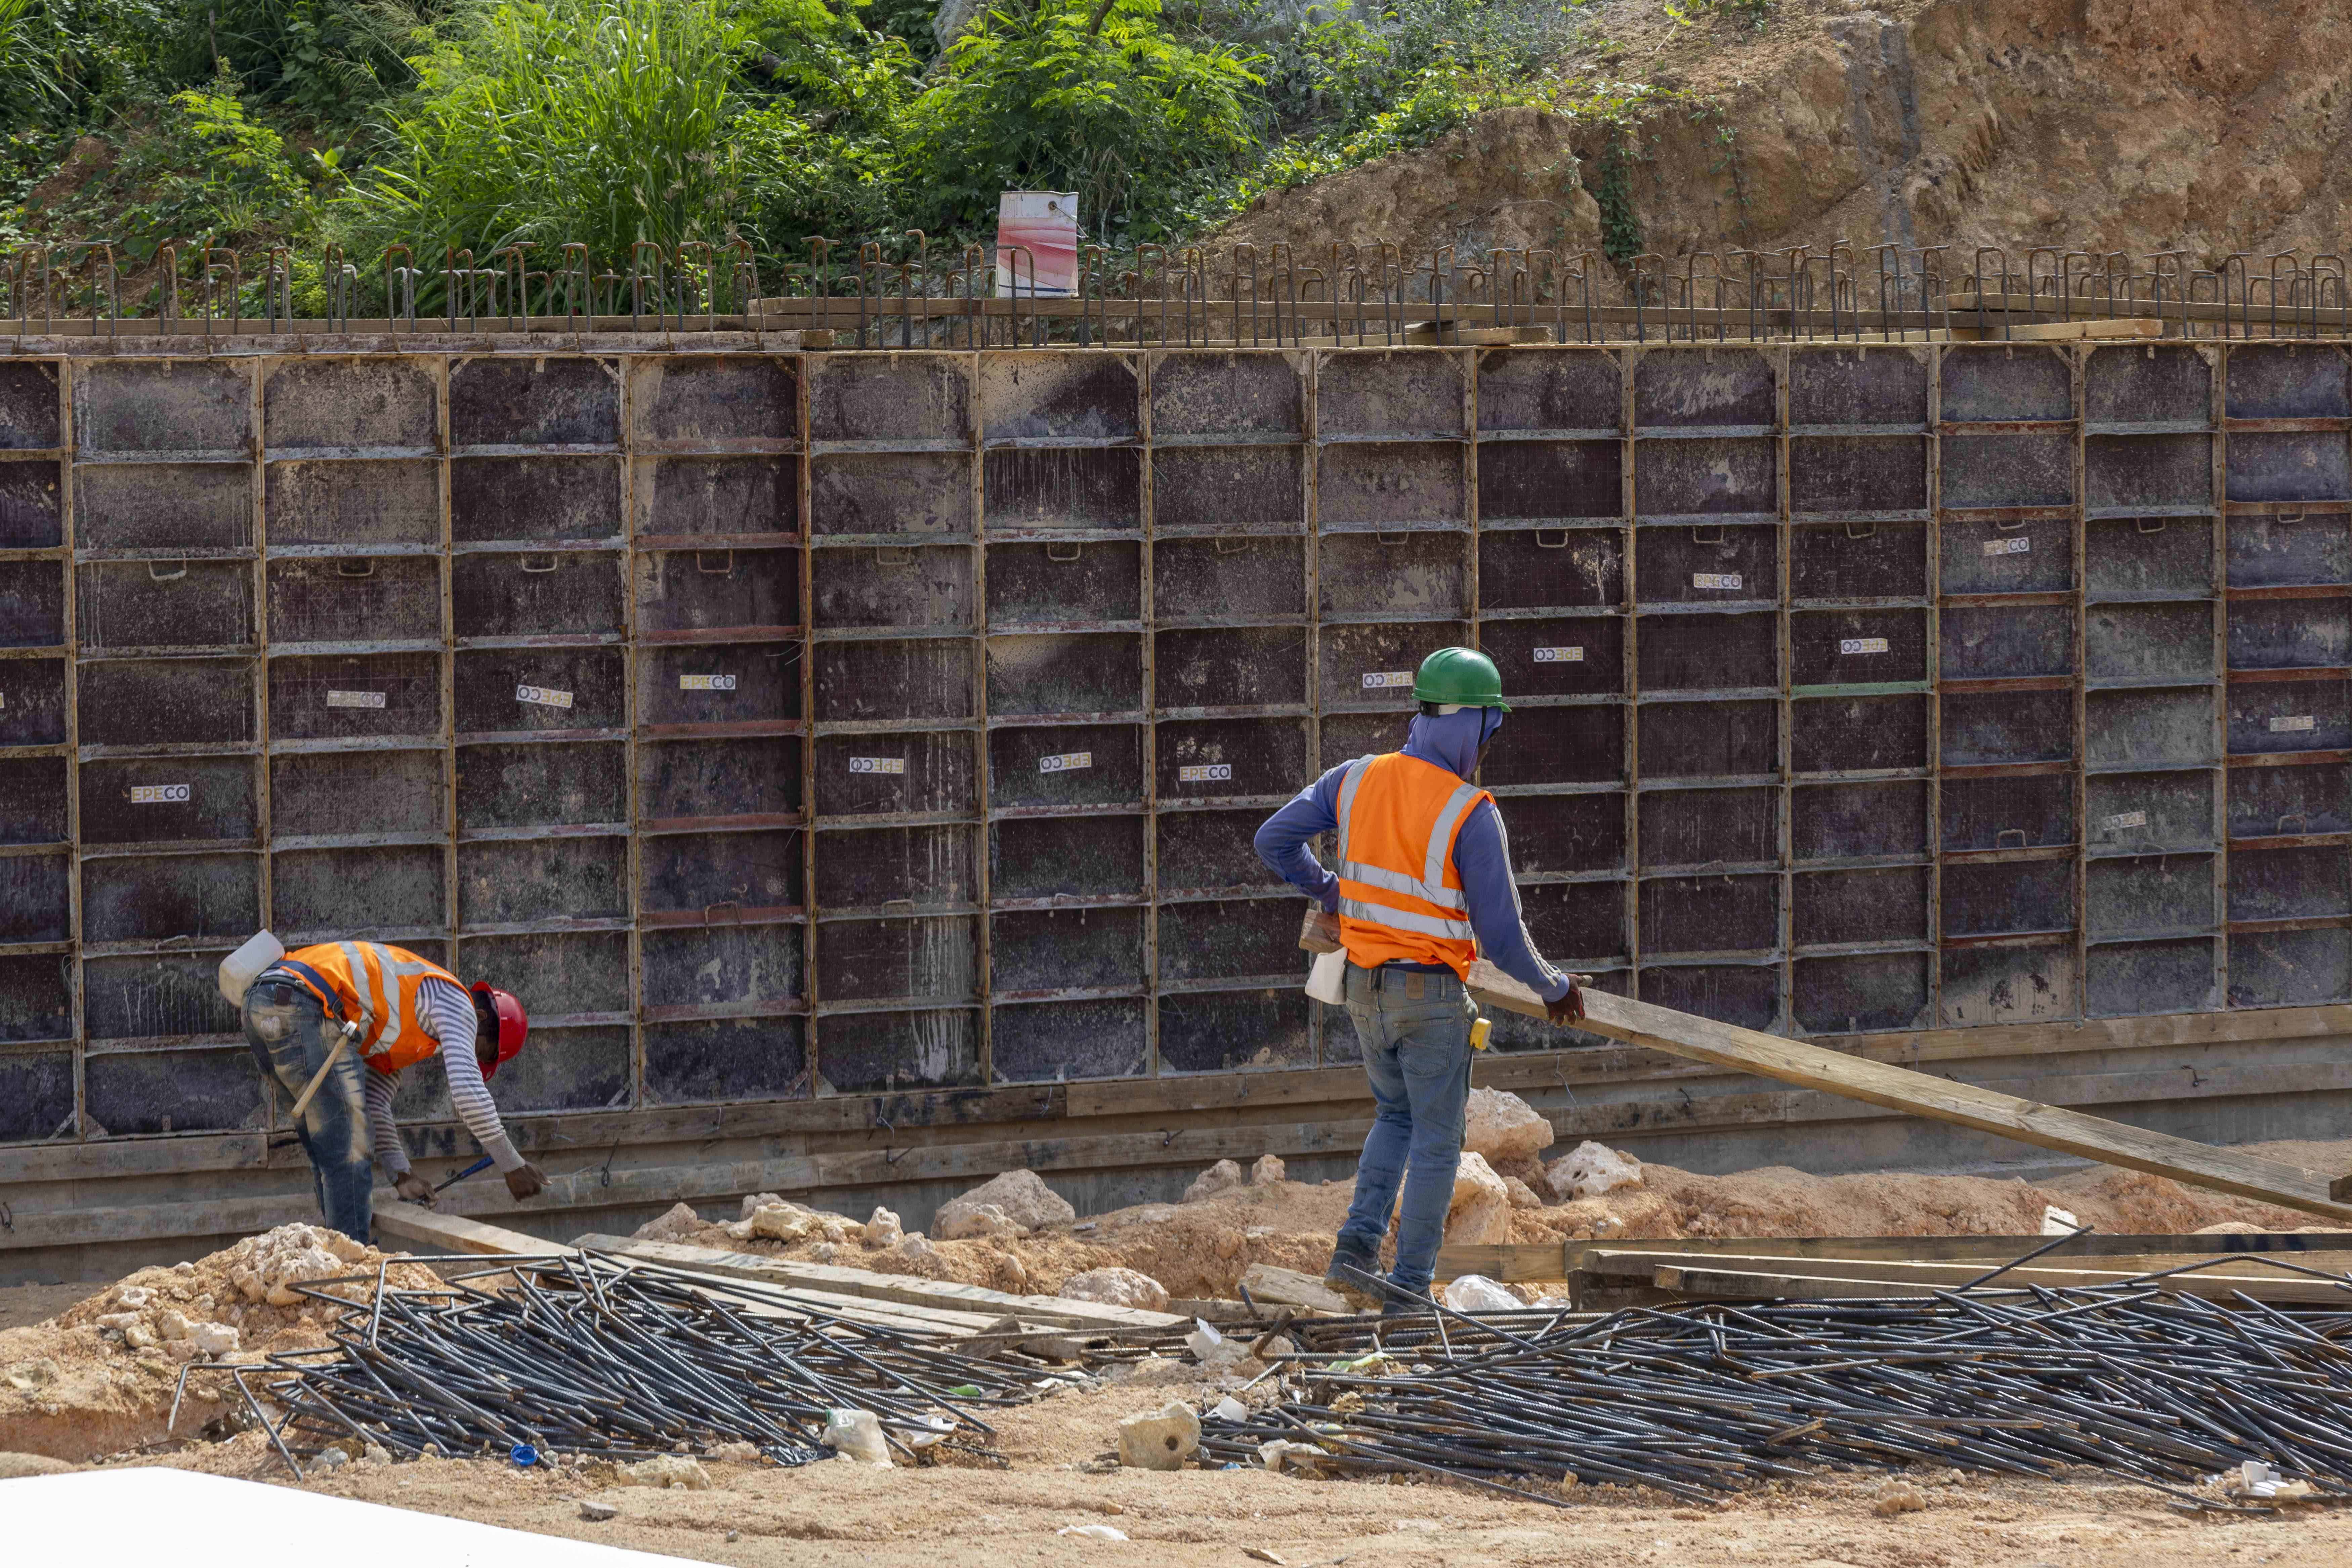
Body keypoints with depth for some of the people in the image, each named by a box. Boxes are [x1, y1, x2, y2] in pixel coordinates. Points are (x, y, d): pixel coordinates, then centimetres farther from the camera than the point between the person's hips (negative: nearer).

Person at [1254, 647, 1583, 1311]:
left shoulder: (1357, 780, -2)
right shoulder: (1472, 816, -18)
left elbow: (1274, 840, 5)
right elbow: (1502, 938, -16)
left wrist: (1330, 892, 23)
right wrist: (1554, 988, 3)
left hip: (1365, 987, 5)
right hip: (1433, 994, -5)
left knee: (1397, 1115, 25)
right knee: (1436, 1142, 8)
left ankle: (1358, 1249, 8)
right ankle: (1409, 1292, 8)